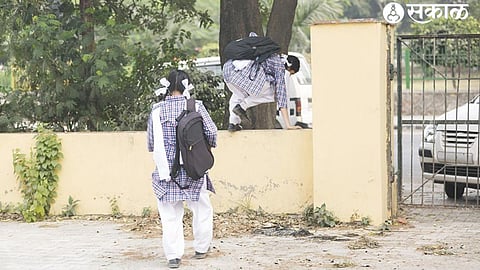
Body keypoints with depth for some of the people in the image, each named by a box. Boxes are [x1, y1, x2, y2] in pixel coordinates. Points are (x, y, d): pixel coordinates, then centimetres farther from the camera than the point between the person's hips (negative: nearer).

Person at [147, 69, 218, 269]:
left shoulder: (157, 110, -2)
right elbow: (211, 131, -6)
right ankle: (201, 248, 27)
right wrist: (208, 146, 15)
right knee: (202, 209, 17)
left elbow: (151, 142, 2)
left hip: (166, 170, 1)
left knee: (170, 215, 6)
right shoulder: (196, 106, -6)